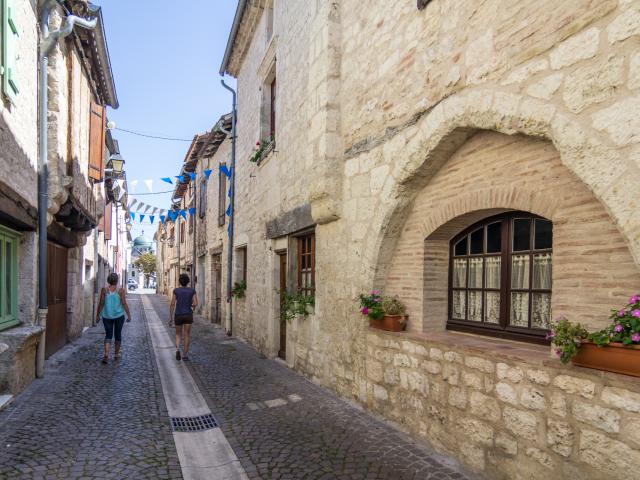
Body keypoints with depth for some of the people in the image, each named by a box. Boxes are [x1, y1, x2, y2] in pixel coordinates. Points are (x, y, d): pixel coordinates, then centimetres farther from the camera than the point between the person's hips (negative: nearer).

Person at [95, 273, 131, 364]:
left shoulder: (104, 289, -4)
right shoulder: (121, 290, -8)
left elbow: (101, 303, -3)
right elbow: (124, 304, -9)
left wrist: (98, 315, 8)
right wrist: (129, 315, -2)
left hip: (107, 316, 1)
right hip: (119, 315, -1)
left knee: (108, 335, 8)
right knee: (118, 334, 13)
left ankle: (106, 354, -11)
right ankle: (116, 354, 23)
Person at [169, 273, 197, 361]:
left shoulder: (176, 290, -2)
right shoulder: (192, 290, -2)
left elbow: (172, 304, -6)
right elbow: (196, 304, -9)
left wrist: (170, 318, 0)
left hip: (178, 316, 1)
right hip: (188, 315, 0)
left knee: (178, 335, 16)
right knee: (186, 336, 7)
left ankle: (177, 350, -9)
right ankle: (185, 355, 3)